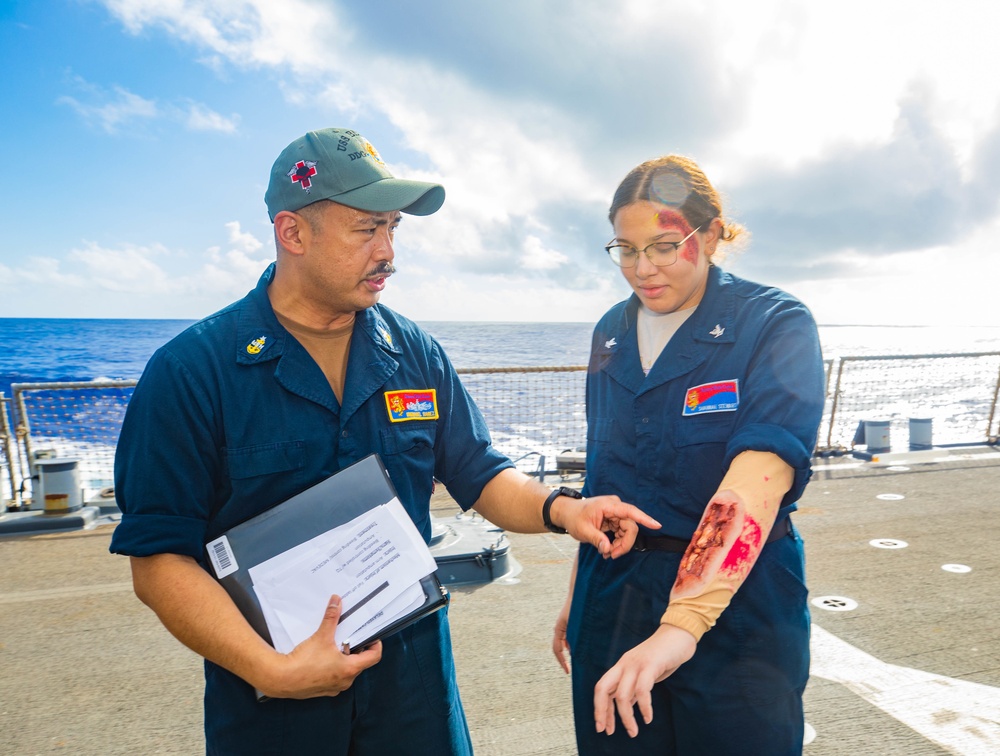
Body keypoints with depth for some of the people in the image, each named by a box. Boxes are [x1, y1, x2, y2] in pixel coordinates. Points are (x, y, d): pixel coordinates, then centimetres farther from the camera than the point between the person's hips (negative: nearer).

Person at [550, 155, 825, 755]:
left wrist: (683, 624, -38)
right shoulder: (611, 334, 4)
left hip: (735, 603, -4)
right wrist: (578, 594, 11)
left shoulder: (776, 326, -13)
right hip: (612, 601, 5)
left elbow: (760, 476, -28)